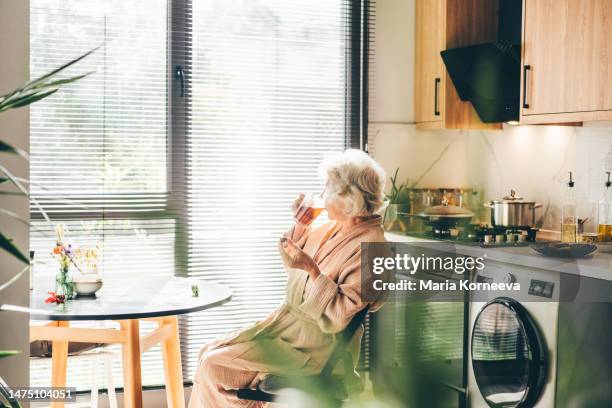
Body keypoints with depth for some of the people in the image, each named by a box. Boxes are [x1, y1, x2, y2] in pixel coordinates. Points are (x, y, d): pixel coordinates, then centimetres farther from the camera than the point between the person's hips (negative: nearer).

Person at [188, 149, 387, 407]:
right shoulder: (335, 227, 7)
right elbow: (292, 265, 19)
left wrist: (312, 269, -31)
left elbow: (339, 316, -23)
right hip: (288, 321, 9)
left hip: (314, 345, -9)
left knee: (214, 366, -13)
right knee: (209, 354, 2)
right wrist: (299, 225, 3)